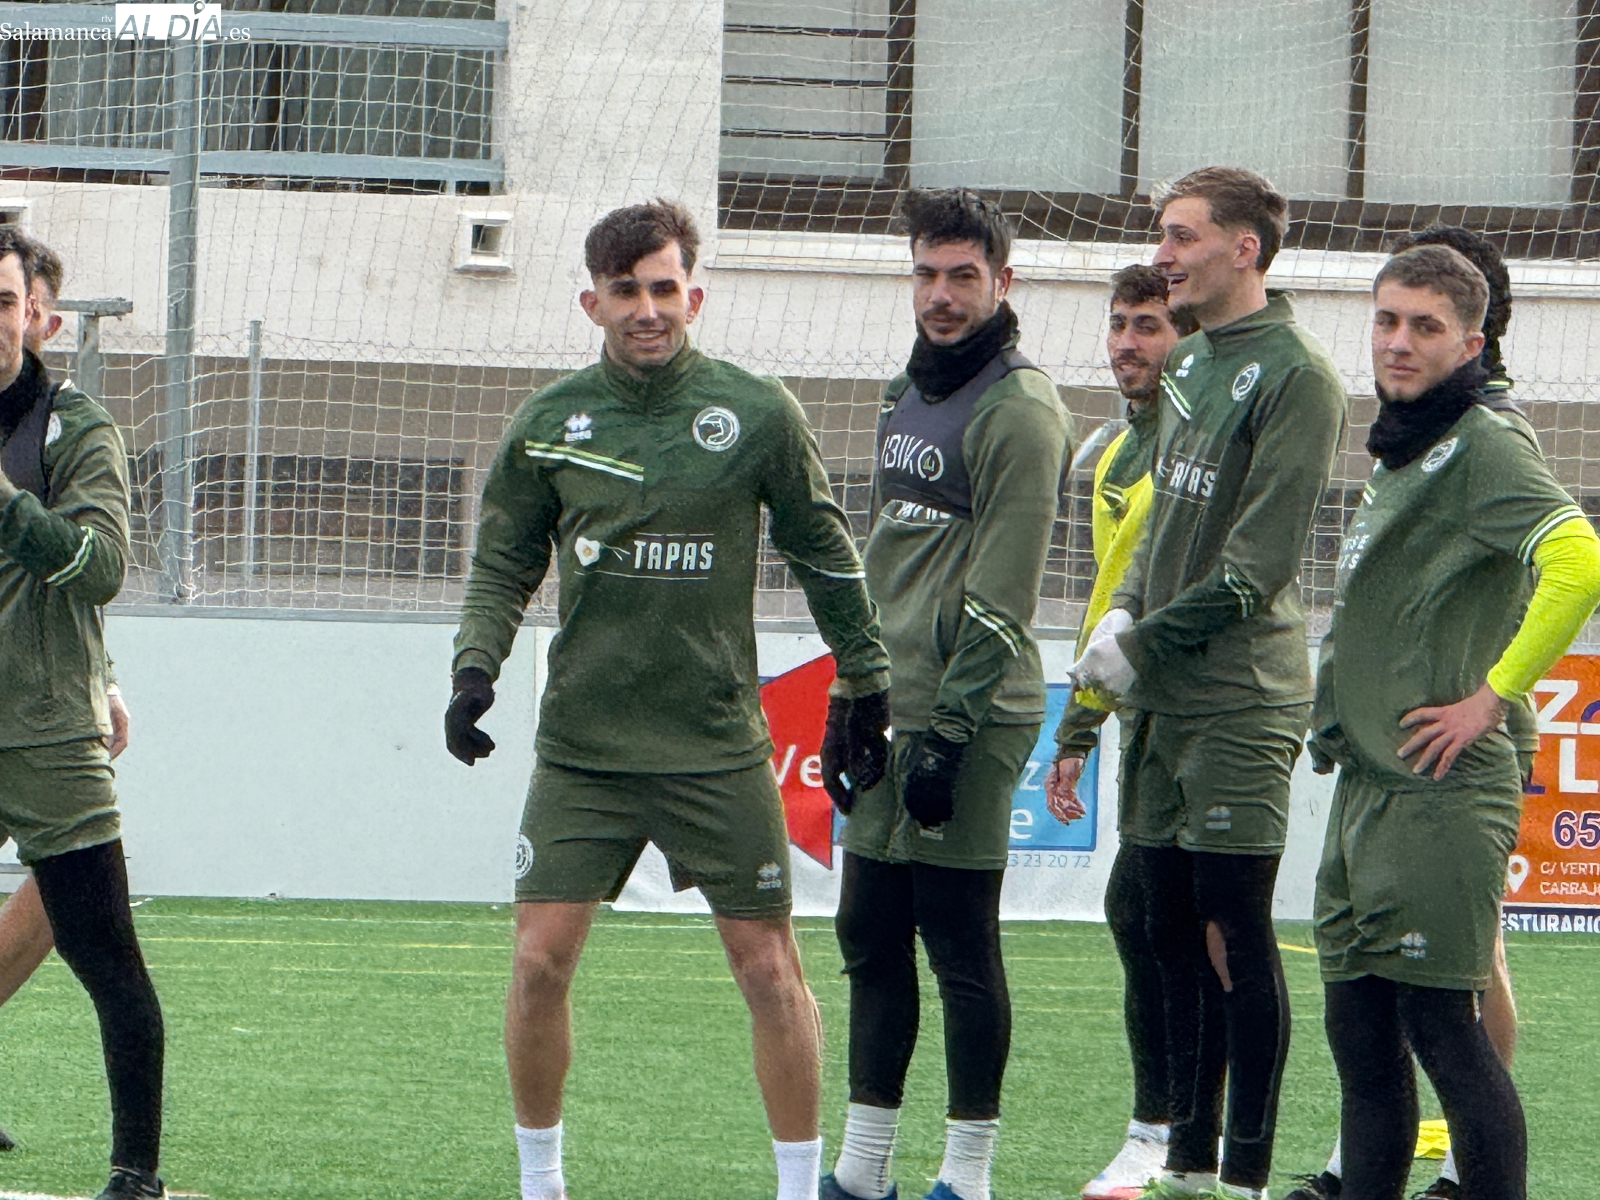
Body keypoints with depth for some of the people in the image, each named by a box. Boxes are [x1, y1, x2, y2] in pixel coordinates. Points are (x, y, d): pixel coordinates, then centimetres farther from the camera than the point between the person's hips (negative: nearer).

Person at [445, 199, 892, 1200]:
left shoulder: (758, 414, -2)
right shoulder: (550, 423, 2)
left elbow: (826, 555, 9)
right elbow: (504, 563, 13)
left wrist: (868, 689, 11)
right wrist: (477, 667, -3)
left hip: (718, 746, -1)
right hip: (581, 747, 1)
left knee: (768, 967, -1)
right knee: (540, 963, -5)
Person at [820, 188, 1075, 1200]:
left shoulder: (1019, 410, -11)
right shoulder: (907, 396, 17)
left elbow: (999, 596, -16)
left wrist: (949, 730, -19)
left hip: (969, 720, -9)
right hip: (891, 712, 9)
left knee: (961, 946, -4)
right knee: (870, 938, 10)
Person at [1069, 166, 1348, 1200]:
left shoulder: (1294, 372, -12)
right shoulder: (1191, 363, 15)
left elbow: (1254, 567, -16)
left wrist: (1144, 646, -12)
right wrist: (1125, 612, 4)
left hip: (1239, 705, -8)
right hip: (1163, 701, 8)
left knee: (1235, 938, -5)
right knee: (1174, 936, 11)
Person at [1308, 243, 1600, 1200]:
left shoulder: (1485, 447, -11)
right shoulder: (1400, 455, 19)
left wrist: (1493, 695, -22)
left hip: (1440, 797, -9)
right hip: (1364, 789, 9)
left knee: (1443, 1029, -8)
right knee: (1359, 1034, 11)